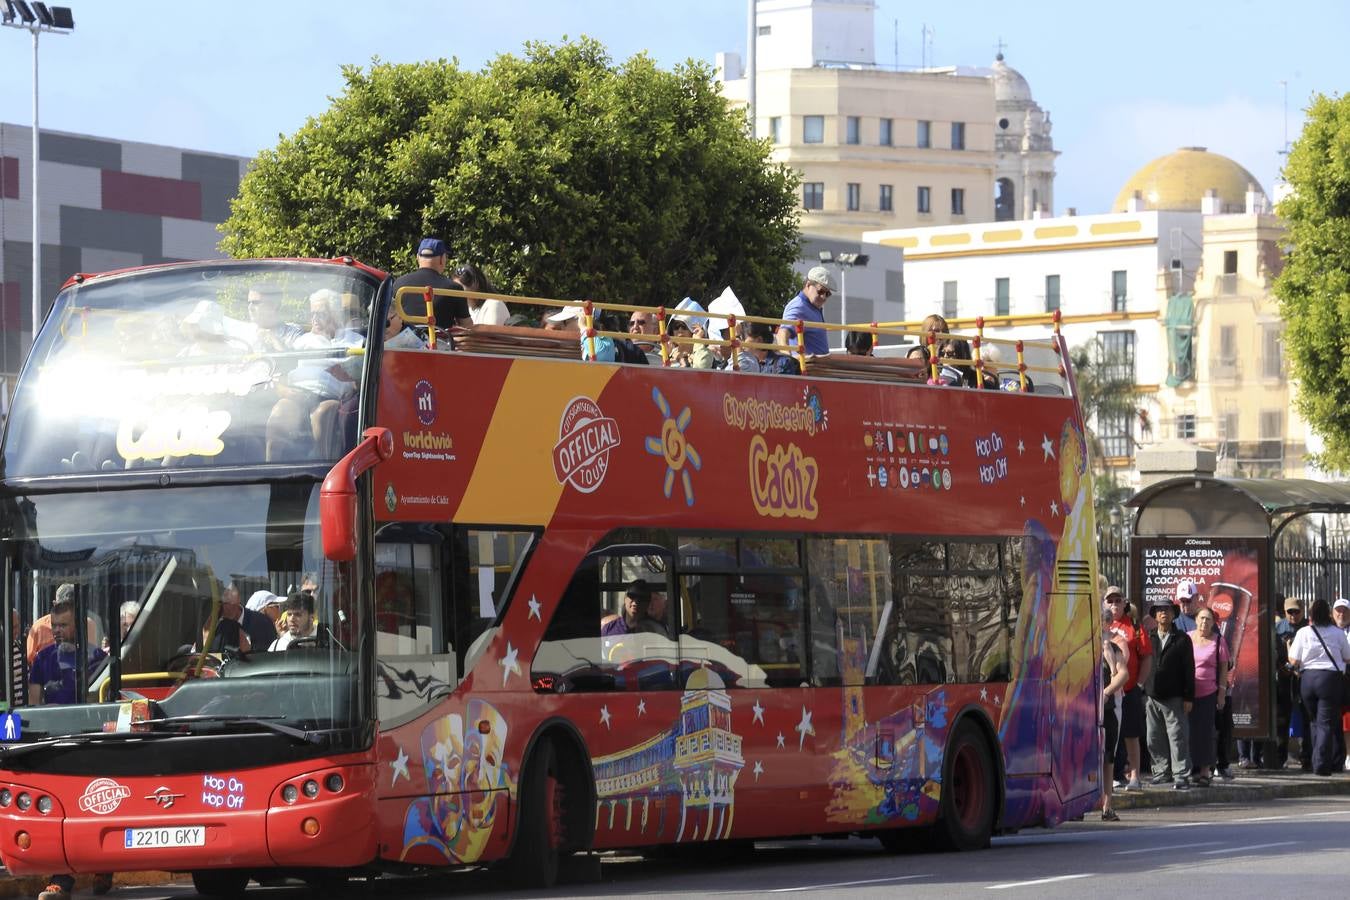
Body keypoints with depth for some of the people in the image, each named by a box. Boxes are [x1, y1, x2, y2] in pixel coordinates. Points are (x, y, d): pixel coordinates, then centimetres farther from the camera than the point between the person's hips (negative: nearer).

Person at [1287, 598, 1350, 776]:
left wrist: (1288, 647, 19)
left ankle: (1316, 762, 20)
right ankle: (1321, 764, -10)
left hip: (1307, 679, 2)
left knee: (1315, 721, 18)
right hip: (1330, 679, -2)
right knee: (1327, 723, -1)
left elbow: (1294, 661, -1)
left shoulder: (1303, 633, 0)